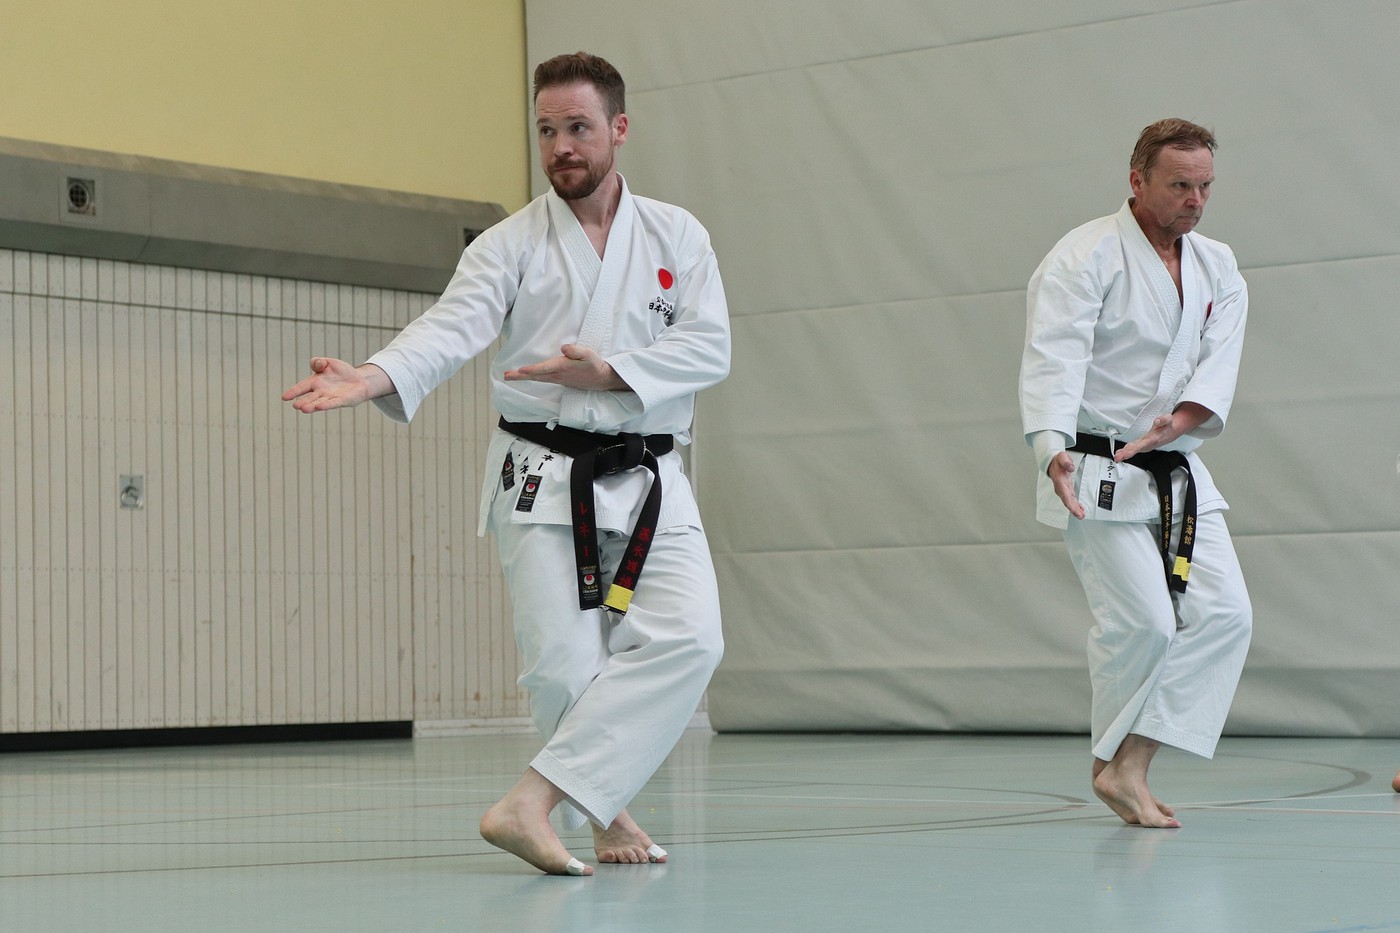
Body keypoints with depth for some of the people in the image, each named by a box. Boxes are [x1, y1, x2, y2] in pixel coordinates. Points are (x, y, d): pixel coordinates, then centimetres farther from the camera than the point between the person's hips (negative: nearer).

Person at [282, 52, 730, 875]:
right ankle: (607, 814, 15)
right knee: (565, 666, -10)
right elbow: (452, 329, -13)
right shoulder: (512, 244, 3)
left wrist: (608, 372, -17)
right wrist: (374, 376, -33)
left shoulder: (678, 237, 9)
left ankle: (533, 803, -19)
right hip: (547, 482, -2)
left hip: (649, 483, 2)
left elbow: (708, 347, -2)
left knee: (684, 639, -18)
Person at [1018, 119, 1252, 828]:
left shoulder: (1218, 270, 10)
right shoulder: (1086, 256, -10)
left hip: (1176, 470, 7)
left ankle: (1127, 769, -1)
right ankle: (1115, 762, 9)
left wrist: (1175, 424, -23)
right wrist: (1053, 450, -39)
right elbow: (1054, 361, -23)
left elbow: (1218, 364, -3)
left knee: (1223, 611, -4)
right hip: (1096, 472, -7)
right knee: (1143, 619, -15)